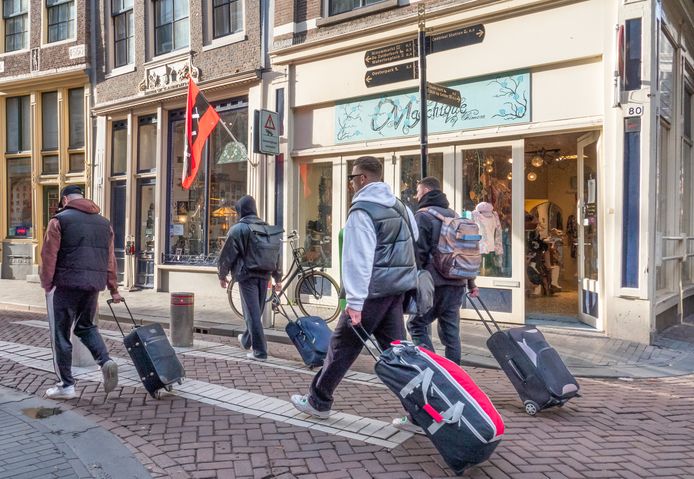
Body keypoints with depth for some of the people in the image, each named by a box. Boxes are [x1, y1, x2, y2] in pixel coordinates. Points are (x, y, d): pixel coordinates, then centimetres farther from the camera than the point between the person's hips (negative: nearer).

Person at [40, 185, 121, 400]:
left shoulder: (60, 220, -2)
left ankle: (66, 385, 12)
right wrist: (113, 290, 18)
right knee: (86, 326, 22)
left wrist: (47, 285, 0)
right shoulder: (104, 223, 14)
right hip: (93, 285, 5)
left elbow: (49, 256, -7)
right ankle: (106, 361, -1)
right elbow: (110, 260, 14)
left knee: (61, 334, 7)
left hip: (66, 285, -5)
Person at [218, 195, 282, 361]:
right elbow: (277, 254, 12)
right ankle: (247, 339, 38)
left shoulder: (237, 229, -6)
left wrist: (222, 276, 9)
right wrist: (278, 278, 18)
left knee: (252, 312, -3)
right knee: (257, 311, 17)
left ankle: (259, 351, -3)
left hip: (246, 275, -5)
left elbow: (227, 255, -4)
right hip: (264, 275, 6)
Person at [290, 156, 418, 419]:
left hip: (373, 291, -7)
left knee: (342, 345, 4)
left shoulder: (362, 210, -13)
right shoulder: (400, 206, 13)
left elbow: (358, 258, -20)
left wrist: (354, 302, -22)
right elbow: (414, 243, 20)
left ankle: (318, 402, 16)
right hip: (397, 288, 8)